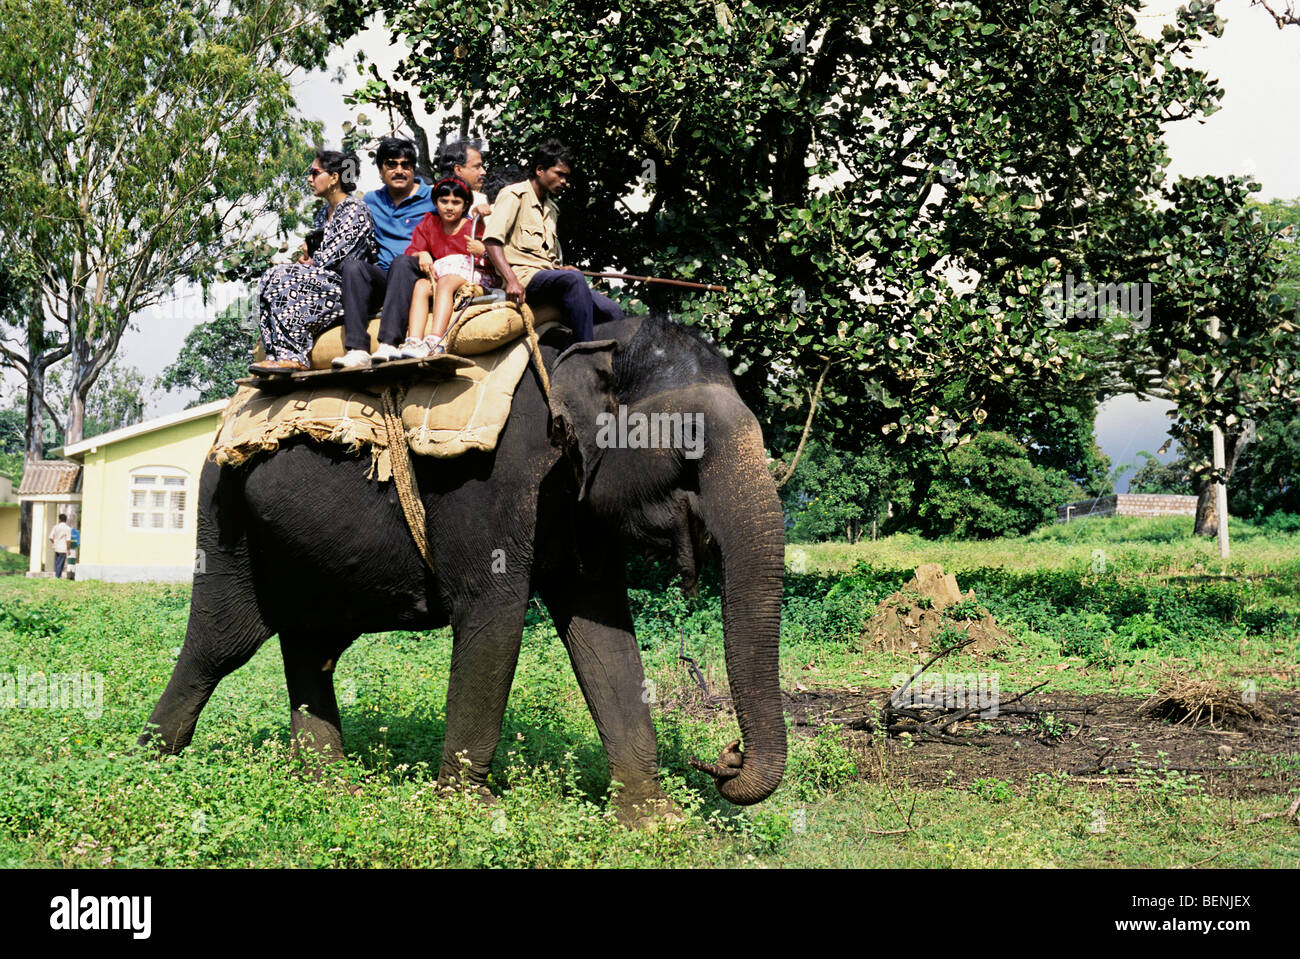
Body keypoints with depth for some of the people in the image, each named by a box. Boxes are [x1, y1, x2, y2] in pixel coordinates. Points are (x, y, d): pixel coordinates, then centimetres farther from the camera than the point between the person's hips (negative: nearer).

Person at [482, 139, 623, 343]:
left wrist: (561, 268, 7)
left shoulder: (551, 209, 27)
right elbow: (491, 241, -12)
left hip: (548, 276, 8)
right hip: (524, 277, -8)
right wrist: (512, 280, -25)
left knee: (611, 310, -12)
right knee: (574, 278, -35)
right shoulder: (514, 195, 2)